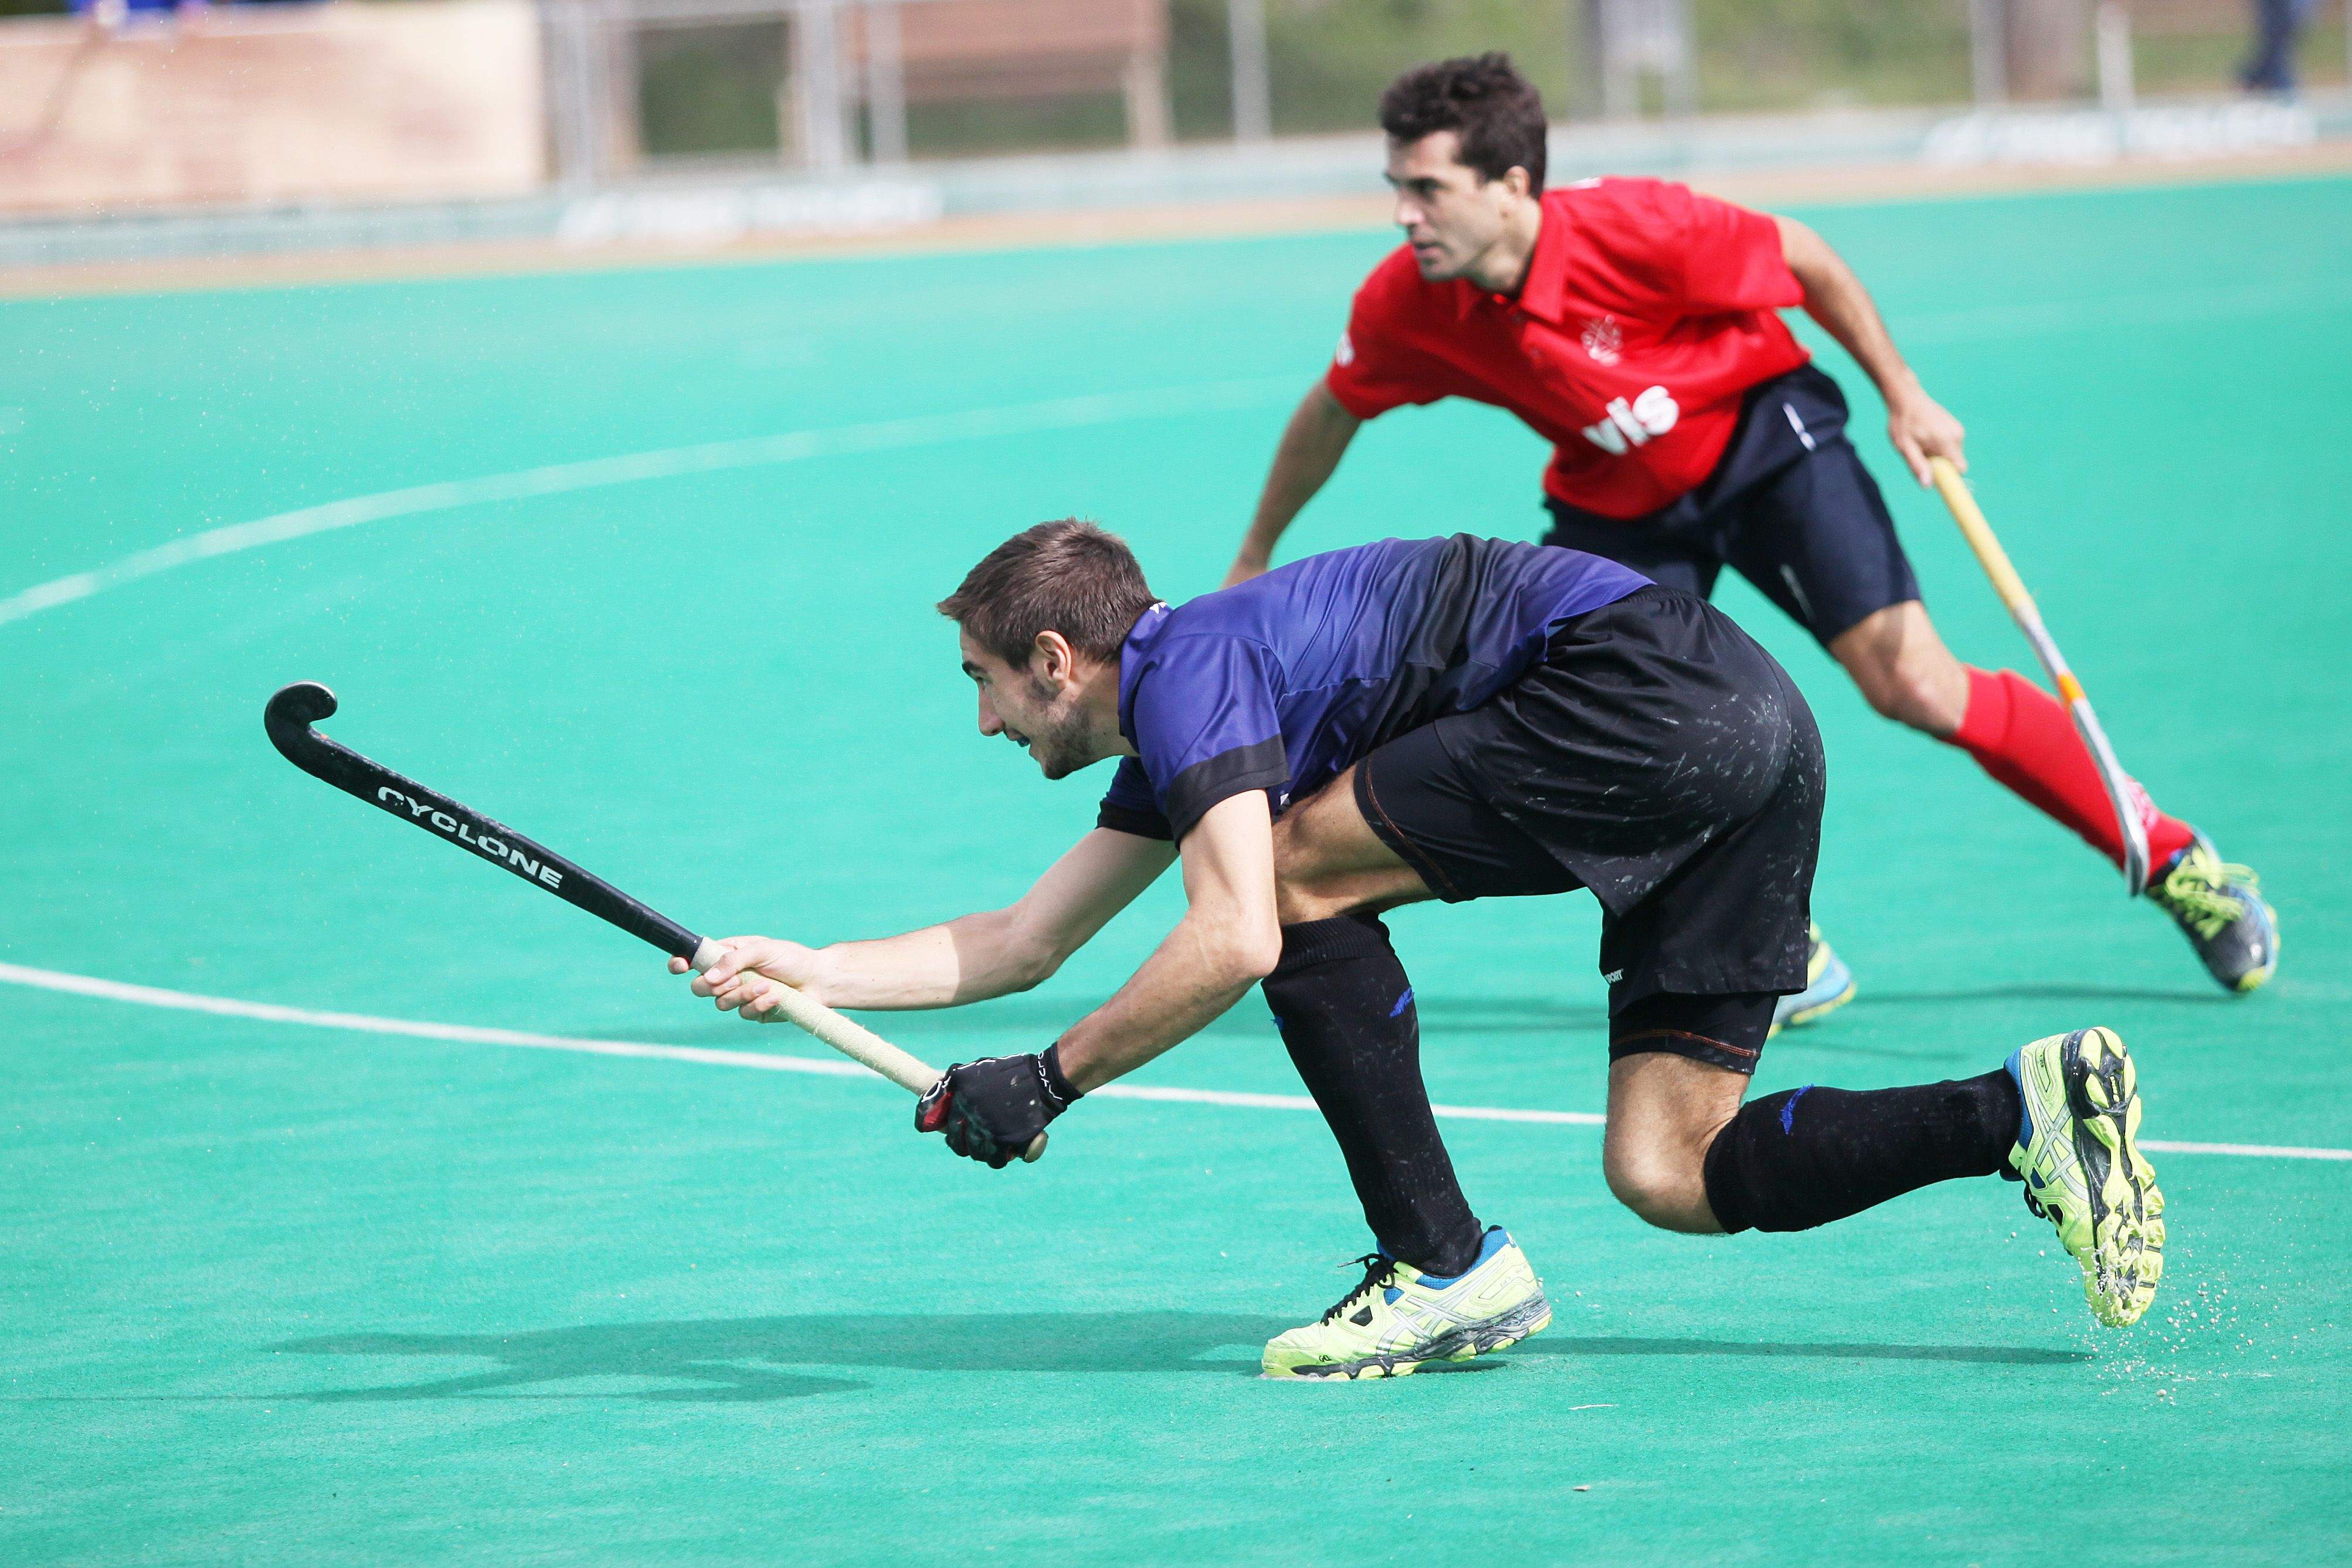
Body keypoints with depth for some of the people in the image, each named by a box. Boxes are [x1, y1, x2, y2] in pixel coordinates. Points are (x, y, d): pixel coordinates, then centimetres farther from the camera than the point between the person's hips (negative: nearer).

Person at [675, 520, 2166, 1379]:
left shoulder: (1187, 667, -5)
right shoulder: (1176, 733, 24)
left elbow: (1233, 942, -19)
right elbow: (1023, 941, 32)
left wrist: (1044, 1084, -9)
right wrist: (805, 972, 25)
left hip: (1645, 682, -10)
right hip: (1757, 722, 10)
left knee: (1300, 873, -4)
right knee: (1667, 1175, 3)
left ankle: (1446, 1267, -3)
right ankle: (2029, 1108, -11)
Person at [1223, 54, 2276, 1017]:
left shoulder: (1631, 227, -31)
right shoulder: (1405, 306, -19)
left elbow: (1802, 260, -14)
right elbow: (1331, 413, 2)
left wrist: (1903, 397, -9)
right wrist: (1254, 563, 11)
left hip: (1761, 434, -4)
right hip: (1619, 500, 4)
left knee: (1915, 686, -15)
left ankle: (2174, 862, 3)